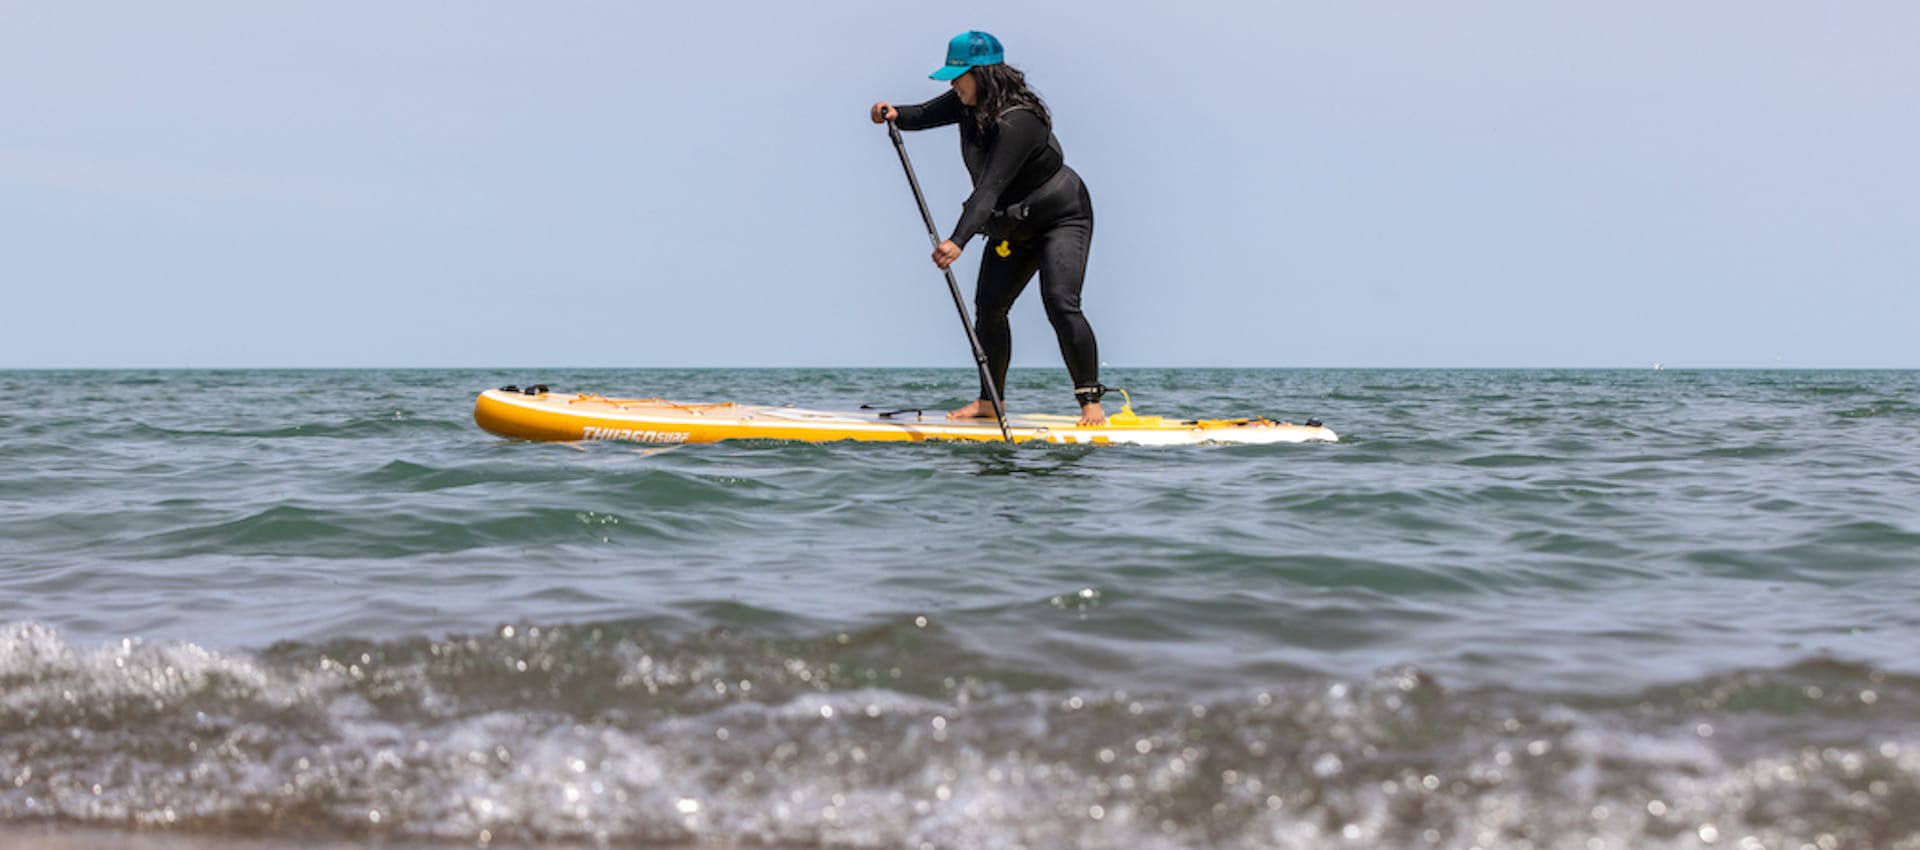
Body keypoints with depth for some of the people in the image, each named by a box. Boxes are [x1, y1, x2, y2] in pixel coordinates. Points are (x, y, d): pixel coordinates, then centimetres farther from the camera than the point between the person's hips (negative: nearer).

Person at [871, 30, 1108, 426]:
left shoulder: (1019, 121, -33)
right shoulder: (970, 102, -6)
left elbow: (989, 188, -41)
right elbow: (927, 114, -1)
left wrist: (959, 241, -49)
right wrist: (896, 115, -26)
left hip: (1061, 219, -9)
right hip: (1013, 226, 9)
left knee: (1060, 303, -22)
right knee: (988, 305, 5)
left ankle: (1091, 402, -16)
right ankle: (989, 401, 16)